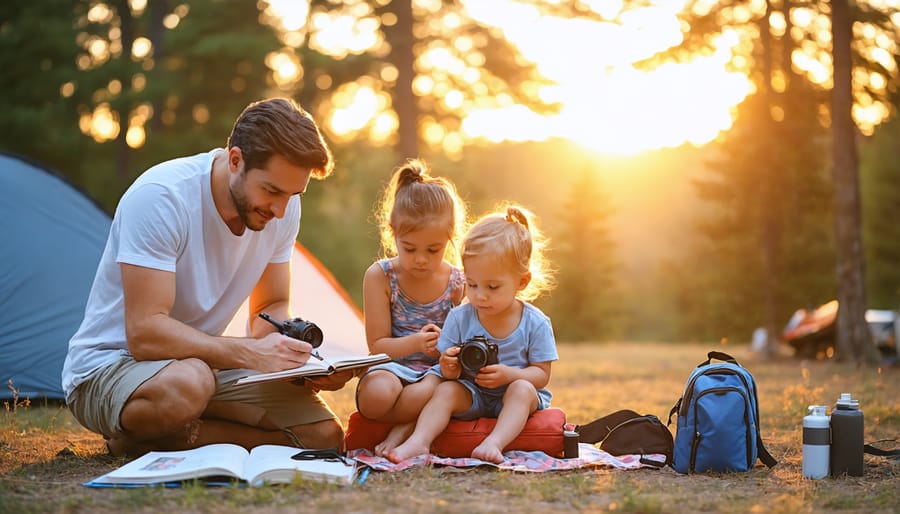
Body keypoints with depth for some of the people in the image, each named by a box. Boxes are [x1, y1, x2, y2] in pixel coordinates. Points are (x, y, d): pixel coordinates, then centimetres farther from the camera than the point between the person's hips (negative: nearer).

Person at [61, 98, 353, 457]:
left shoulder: (284, 205, -4)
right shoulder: (159, 198, -25)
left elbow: (272, 308, 7)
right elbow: (144, 333, -29)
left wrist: (296, 356, -15)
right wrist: (249, 353, -35)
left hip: (202, 362, 7)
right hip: (108, 364, -7)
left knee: (325, 435, -10)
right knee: (185, 386, -41)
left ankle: (150, 440, -3)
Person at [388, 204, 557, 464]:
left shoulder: (535, 323, -8)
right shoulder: (459, 317, -2)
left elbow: (542, 374, -7)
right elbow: (448, 371, 2)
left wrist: (509, 375, -26)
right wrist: (449, 369, -24)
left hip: (513, 399, -2)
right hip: (472, 396, 2)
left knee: (522, 389, -31)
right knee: (445, 390, -23)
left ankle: (493, 443, -47)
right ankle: (419, 441, -37)